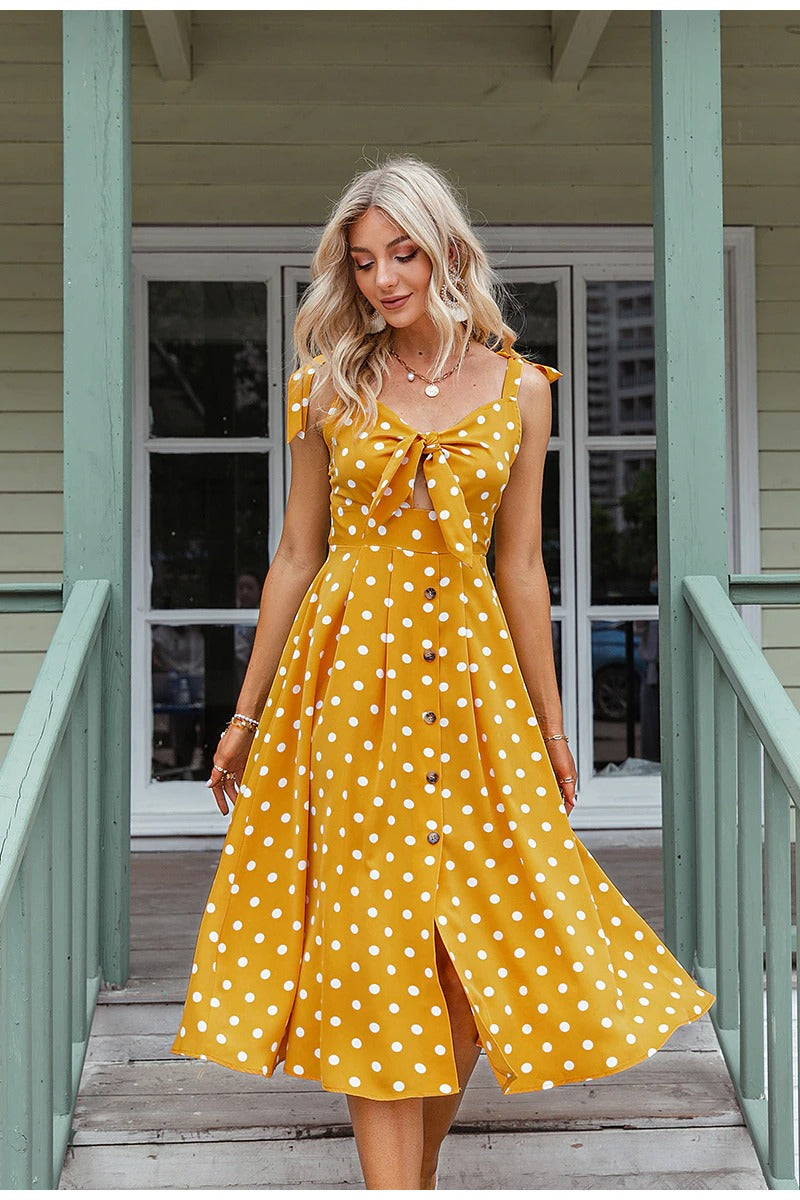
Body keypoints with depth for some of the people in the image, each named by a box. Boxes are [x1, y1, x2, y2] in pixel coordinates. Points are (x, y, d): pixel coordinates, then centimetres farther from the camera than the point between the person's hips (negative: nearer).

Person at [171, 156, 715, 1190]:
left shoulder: (519, 390, 3)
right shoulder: (327, 389, 2)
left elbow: (519, 567, 7)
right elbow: (296, 556, 6)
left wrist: (551, 724, 9)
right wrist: (245, 715, 7)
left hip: (469, 672, 1)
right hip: (344, 672, -1)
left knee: (473, 949, 4)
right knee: (371, 954, -1)